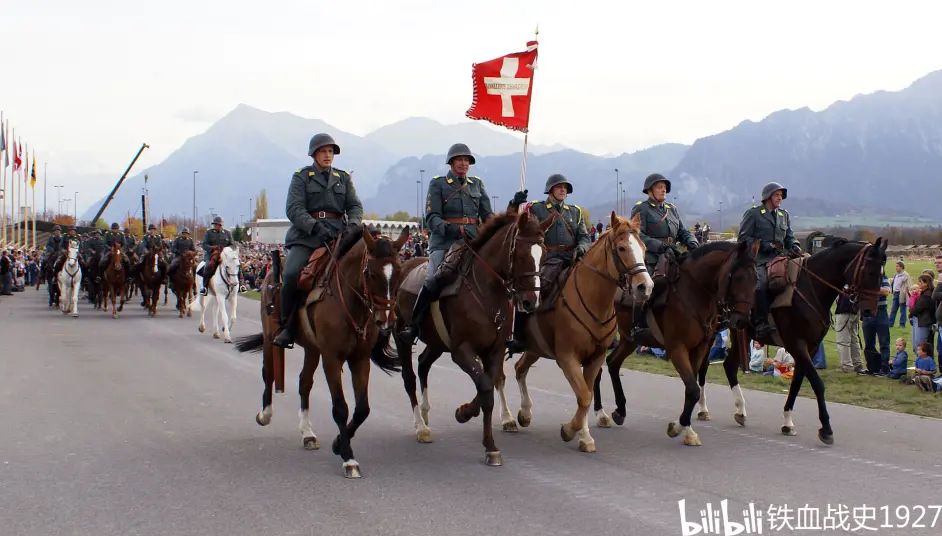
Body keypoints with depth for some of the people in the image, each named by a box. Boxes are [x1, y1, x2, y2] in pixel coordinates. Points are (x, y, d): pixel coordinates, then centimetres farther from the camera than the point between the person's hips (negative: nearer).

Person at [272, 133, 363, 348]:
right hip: (306, 235, -3)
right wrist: (316, 227, -19)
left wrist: (353, 224, -11)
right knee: (291, 274, -25)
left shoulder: (343, 178, 20)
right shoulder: (301, 177, 9)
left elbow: (355, 205, 12)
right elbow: (294, 208, -3)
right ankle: (286, 327, -11)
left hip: (338, 234, 3)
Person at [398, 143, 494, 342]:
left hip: (474, 242, 5)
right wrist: (454, 230, -21)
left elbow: (487, 214, 14)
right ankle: (412, 325, -19)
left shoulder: (477, 184, 19)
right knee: (436, 278, -27)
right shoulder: (437, 184, 6)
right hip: (445, 242, -4)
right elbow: (431, 218, -3)